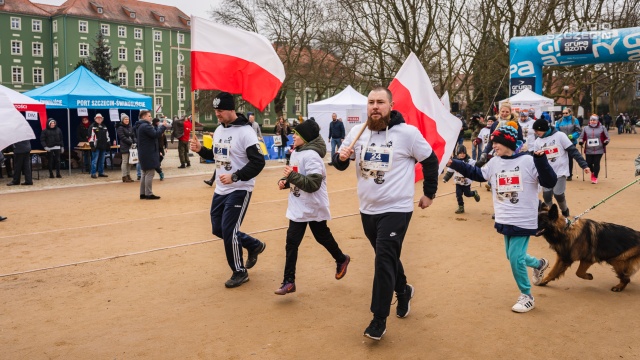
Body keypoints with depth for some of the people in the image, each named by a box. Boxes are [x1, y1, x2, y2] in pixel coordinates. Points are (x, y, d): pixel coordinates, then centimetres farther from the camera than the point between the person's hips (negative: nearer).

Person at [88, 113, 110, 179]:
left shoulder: (104, 127, 16)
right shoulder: (93, 127, -4)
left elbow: (107, 136, 20)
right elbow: (91, 136, -10)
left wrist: (108, 144, 14)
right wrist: (92, 145, -15)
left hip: (103, 147, 6)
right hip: (96, 147, -6)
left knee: (102, 161, 12)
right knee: (94, 160, -5)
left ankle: (101, 172, 20)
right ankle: (93, 173, -1)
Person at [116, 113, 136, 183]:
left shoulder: (130, 127, 15)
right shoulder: (120, 128, -5)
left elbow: (133, 135, 14)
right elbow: (123, 137, -13)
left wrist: (134, 142, -3)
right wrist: (131, 142, -16)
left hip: (131, 147, 6)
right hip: (124, 147, -6)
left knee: (129, 162, 8)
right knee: (125, 162, -4)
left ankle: (128, 175, 14)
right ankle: (124, 177, 1)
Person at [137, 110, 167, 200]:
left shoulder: (140, 126, 17)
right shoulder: (146, 126, -16)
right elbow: (155, 134, -24)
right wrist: (163, 126, -13)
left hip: (144, 153, 11)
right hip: (149, 153, -11)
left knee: (145, 173, 14)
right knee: (150, 173, -8)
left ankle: (143, 193, 16)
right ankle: (148, 194, -7)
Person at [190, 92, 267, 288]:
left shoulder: (245, 132, -19)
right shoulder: (218, 130, 8)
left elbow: (258, 162, -23)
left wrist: (234, 177, -29)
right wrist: (200, 150, 1)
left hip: (239, 190, -9)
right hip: (220, 190, 9)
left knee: (229, 231, -7)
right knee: (218, 229, 14)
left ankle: (240, 272, 13)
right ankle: (254, 245, 33)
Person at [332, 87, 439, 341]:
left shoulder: (408, 133, -12)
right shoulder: (357, 132, 1)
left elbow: (430, 161, 1)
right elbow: (340, 163, 6)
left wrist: (429, 193, 5)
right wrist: (341, 157, -18)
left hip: (396, 210, -5)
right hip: (367, 209, 5)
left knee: (384, 262, -9)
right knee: (388, 258, 20)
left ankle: (379, 320, 1)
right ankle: (403, 291, 47)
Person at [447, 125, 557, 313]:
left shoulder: (528, 161, -13)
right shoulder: (494, 162, 4)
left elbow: (550, 183, -15)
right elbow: (478, 174, 17)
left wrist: (541, 160, -29)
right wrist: (454, 163, 10)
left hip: (524, 220, -7)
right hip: (505, 220, 7)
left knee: (515, 258, -7)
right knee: (513, 257, 16)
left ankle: (527, 297, 15)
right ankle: (539, 264, 48)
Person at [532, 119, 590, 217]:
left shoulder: (560, 136, -10)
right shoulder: (537, 142, 3)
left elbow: (573, 151, -9)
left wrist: (584, 165, -12)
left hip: (561, 171, -4)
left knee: (558, 194, -8)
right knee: (546, 196, -1)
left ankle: (565, 211, 20)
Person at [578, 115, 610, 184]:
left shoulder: (602, 128, 5)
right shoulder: (585, 128, 9)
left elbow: (607, 137, 9)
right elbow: (582, 137, 13)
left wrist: (605, 142, -9)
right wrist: (581, 141, -6)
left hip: (599, 150, -2)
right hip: (588, 150, 2)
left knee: (596, 163, -5)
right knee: (589, 163, 0)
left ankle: (595, 177, 10)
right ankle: (593, 172, 33)